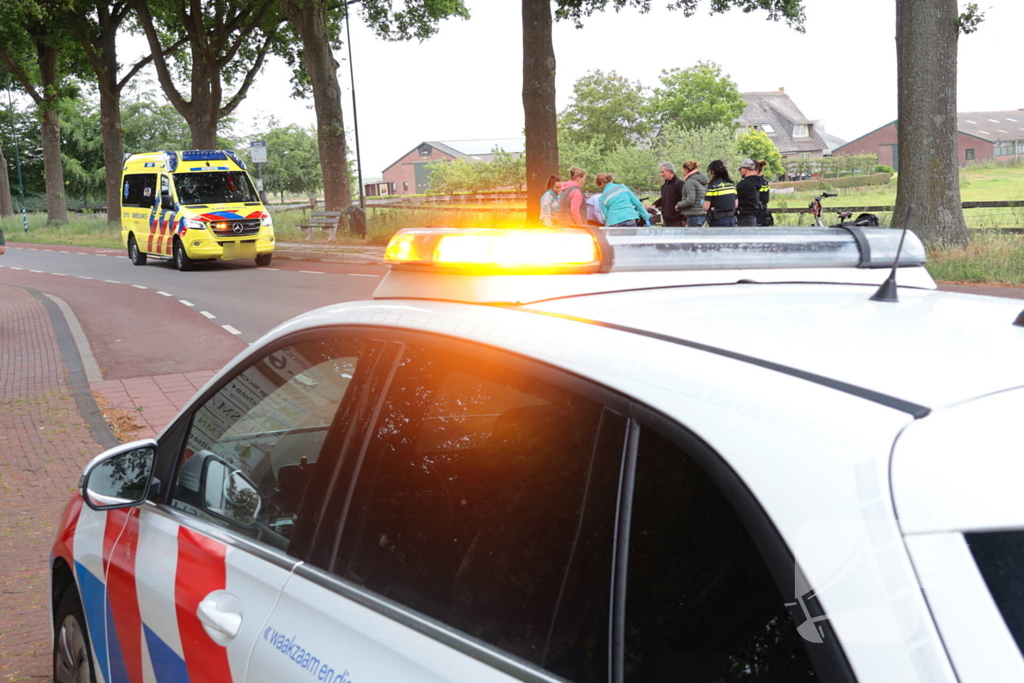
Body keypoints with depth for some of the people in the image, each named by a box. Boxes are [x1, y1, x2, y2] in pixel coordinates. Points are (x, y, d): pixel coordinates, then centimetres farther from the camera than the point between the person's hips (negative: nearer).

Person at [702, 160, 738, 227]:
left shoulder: (712, 186, -12)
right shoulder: (731, 184, 7)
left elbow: (706, 207, -14)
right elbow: (736, 204, 12)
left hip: (718, 221, -6)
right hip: (731, 219, 6)